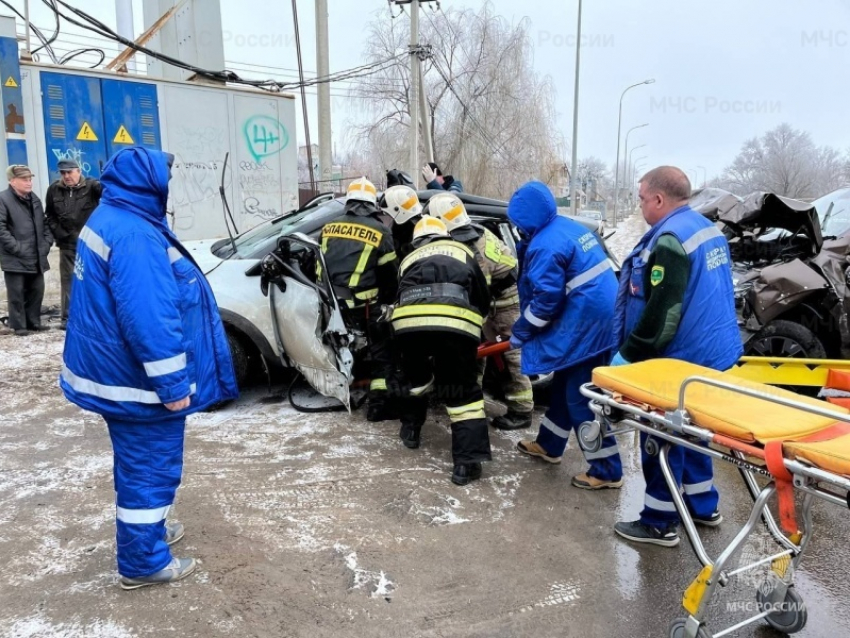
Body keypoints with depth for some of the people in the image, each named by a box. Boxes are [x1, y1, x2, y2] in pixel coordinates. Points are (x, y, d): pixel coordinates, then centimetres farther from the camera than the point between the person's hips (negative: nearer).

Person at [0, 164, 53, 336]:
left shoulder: (34, 199, 14)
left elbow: (44, 224, 20)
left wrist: (47, 242, 7)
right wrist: (16, 247, -17)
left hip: (36, 257, 7)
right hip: (15, 258, -6)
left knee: (37, 291, 11)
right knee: (17, 293, 0)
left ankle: (34, 322, 22)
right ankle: (19, 325, 9)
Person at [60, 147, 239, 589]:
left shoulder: (110, 220, 10)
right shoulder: (134, 235, -25)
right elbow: (149, 318, -30)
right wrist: (172, 384, -24)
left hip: (118, 370, 11)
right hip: (138, 380, -11)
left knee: (139, 464, 24)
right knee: (149, 468, 4)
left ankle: (147, 530, 42)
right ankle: (142, 562, 18)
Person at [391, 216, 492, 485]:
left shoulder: (409, 259, 37)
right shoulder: (462, 252, 33)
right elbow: (483, 298, 32)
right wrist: (475, 325, 50)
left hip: (409, 321, 2)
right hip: (455, 322, -2)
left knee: (414, 377, 30)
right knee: (463, 392, 9)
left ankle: (410, 429, 43)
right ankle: (467, 461, 2)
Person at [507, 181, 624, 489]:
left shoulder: (545, 245, -18)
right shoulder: (572, 227, 12)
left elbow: (545, 300, -18)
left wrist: (519, 332, -5)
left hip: (585, 325, -10)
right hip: (601, 320, 10)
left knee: (581, 396, -1)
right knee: (566, 384, 20)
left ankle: (607, 470, 8)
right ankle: (549, 445, 35)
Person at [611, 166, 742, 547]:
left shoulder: (670, 240, -22)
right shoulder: (708, 230, 10)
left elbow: (661, 312, -26)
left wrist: (628, 355, -17)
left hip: (682, 360, -10)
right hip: (712, 352, 10)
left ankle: (660, 523, 15)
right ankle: (704, 506, 35)